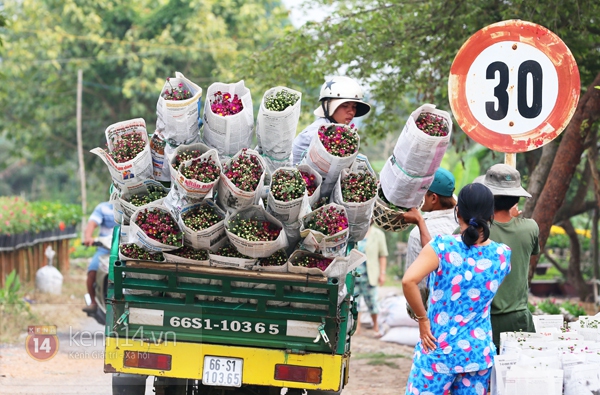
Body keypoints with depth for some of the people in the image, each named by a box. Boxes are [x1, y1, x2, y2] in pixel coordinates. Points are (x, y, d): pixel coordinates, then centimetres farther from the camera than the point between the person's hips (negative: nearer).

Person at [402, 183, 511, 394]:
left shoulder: (442, 246, -13)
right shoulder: (502, 255, -1)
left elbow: (409, 280, -25)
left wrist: (422, 319, -12)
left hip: (438, 351, -3)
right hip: (479, 352, 3)